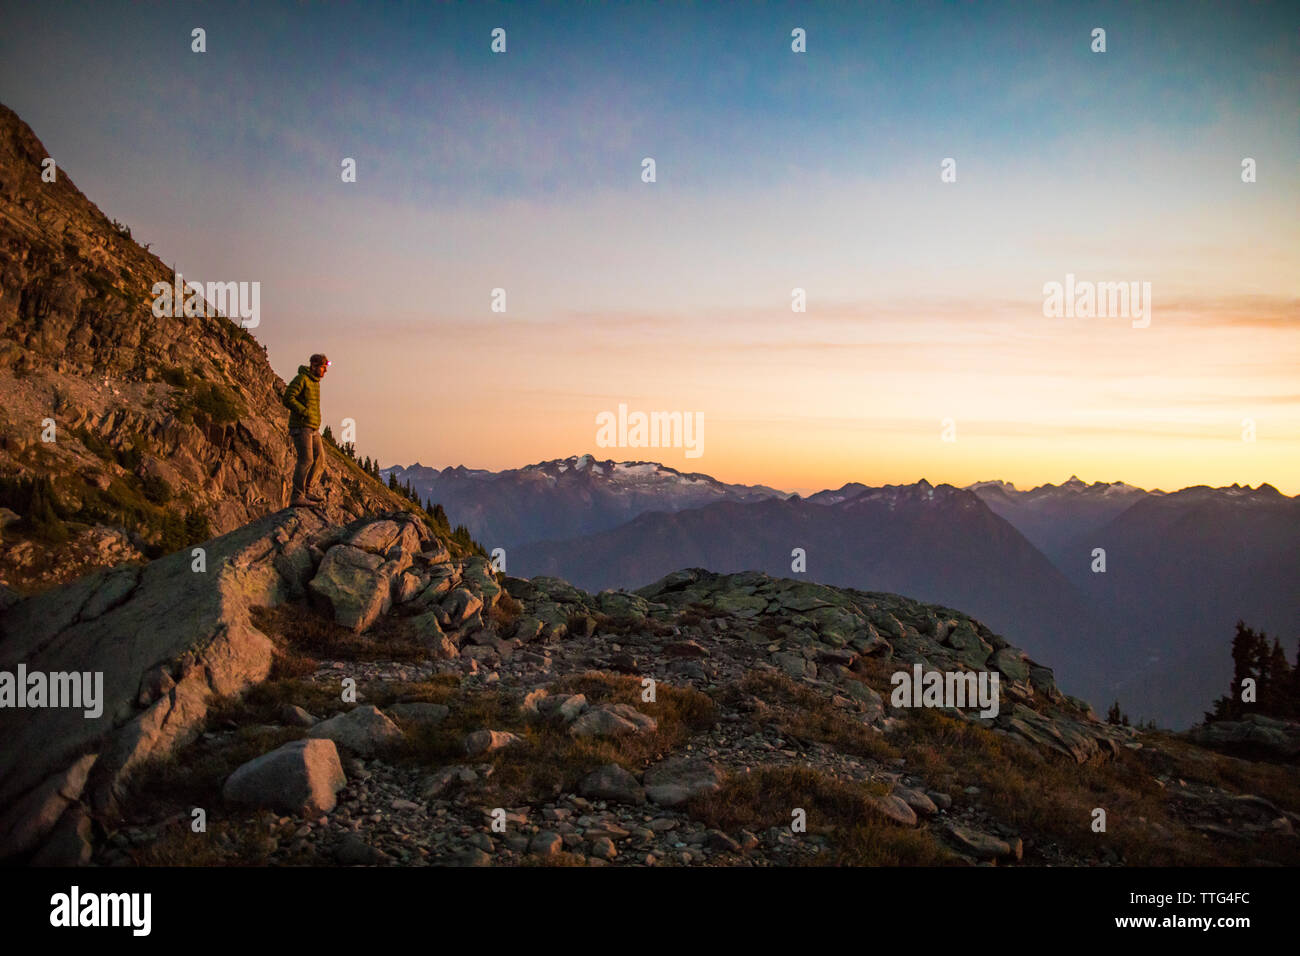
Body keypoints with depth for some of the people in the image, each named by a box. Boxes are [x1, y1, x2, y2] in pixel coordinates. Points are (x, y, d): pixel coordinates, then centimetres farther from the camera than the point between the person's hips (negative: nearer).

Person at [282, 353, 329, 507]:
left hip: (313, 428, 9)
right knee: (306, 460, -13)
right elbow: (288, 398, -19)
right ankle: (297, 497, -12)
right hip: (301, 426, -9)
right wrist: (305, 412, -23)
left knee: (319, 459, 7)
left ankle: (306, 491, 14)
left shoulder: (315, 382, 18)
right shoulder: (301, 379, -10)